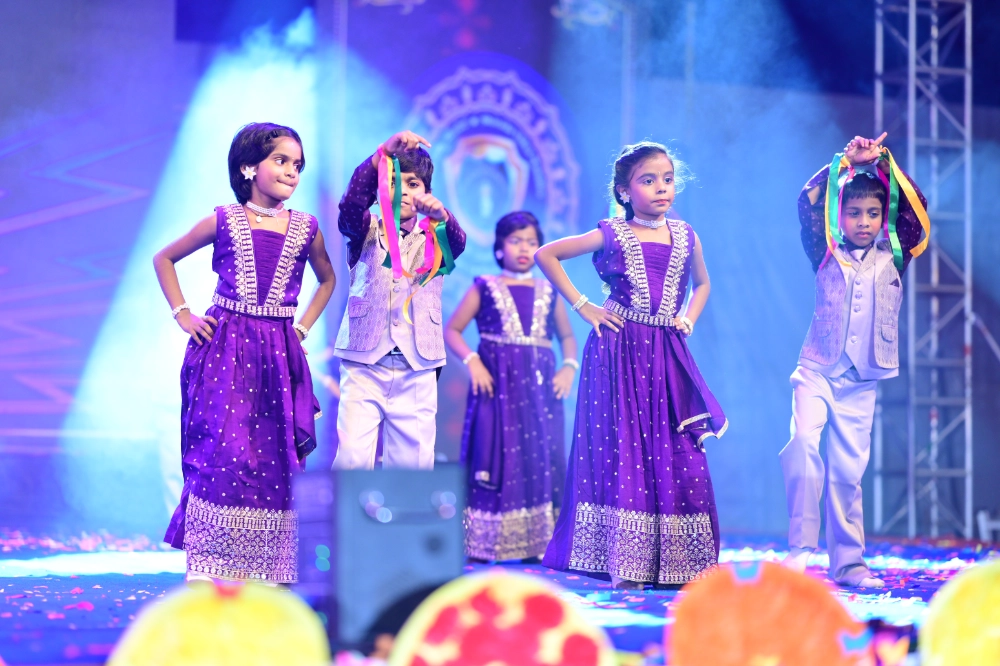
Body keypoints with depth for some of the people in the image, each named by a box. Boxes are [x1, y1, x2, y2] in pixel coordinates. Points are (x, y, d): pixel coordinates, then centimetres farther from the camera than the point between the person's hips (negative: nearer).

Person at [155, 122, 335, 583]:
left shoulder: (306, 229, 6)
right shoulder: (224, 222, 1)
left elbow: (327, 278, 25)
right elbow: (164, 259, 14)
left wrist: (304, 326, 12)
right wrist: (182, 315, 4)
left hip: (278, 355, 3)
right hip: (225, 352, -3)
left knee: (273, 458, 0)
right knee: (222, 452, -11)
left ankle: (260, 572, 7)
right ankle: (211, 570, -8)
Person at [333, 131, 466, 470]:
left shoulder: (433, 240, 14)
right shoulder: (366, 232, 9)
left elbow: (457, 242, -9)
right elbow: (351, 205, -13)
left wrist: (440, 215, -34)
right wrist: (382, 154, -30)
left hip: (417, 369, 2)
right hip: (364, 364, -1)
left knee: (413, 462, 0)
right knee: (351, 458, -13)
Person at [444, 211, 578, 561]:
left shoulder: (547, 292, 15)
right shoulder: (485, 287, 6)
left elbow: (567, 336, 22)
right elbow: (452, 330, 3)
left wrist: (569, 366, 3)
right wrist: (472, 361, -12)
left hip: (540, 384, 3)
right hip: (497, 383, -3)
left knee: (542, 457, -2)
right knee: (496, 455, -7)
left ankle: (537, 544, 2)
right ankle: (486, 544, -4)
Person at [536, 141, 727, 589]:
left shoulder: (685, 237, 9)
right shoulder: (612, 235, -2)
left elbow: (702, 283, 28)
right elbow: (545, 255, 0)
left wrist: (689, 319, 10)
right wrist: (582, 306, -3)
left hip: (667, 357, 4)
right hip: (619, 351, -4)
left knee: (679, 455, 0)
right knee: (622, 448, -5)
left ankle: (678, 562, 5)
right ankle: (625, 564, -3)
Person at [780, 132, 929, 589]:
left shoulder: (892, 259, 9)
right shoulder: (827, 256, 6)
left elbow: (916, 212, 0)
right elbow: (808, 206, -5)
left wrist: (883, 164, -2)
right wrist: (845, 163, -7)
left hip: (861, 382, 2)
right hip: (817, 371, -2)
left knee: (848, 471, 3)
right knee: (802, 442, -24)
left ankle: (848, 563, 8)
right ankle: (801, 545, -20)